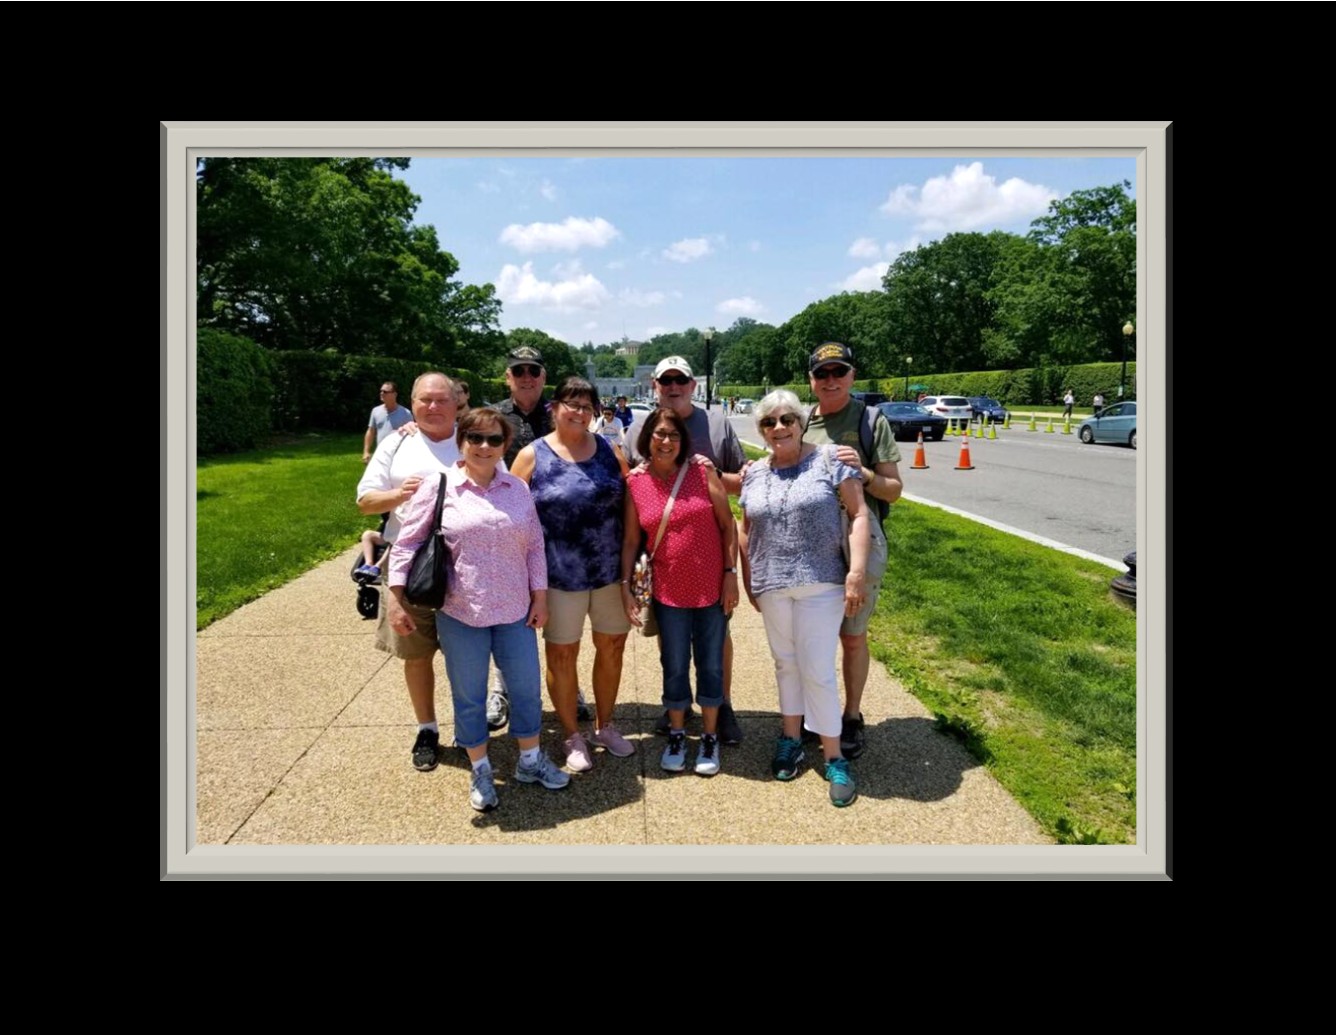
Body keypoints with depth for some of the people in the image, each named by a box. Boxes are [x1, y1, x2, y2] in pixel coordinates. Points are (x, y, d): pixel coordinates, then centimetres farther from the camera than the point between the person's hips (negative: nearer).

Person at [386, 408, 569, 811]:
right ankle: (480, 772, 27)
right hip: (459, 612, -3)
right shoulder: (439, 487, -5)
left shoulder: (518, 489, 5)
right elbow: (406, 544, -3)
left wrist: (540, 596, 6)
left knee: (526, 686, 11)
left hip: (515, 610, 3)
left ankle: (531, 761, 32)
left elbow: (535, 546, 9)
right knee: (468, 694, 9)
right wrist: (396, 599, -8)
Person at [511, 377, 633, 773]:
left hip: (611, 570, 3)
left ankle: (605, 725, 34)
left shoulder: (609, 450, 5)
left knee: (612, 647, 13)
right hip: (560, 576, -3)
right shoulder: (532, 455, -4)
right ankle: (573, 736, 26)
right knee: (562, 654, 7)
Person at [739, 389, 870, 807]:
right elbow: (746, 530, 16)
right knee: (786, 663, 16)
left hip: (821, 584, -4)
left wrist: (857, 572, -14)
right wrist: (748, 581, 14)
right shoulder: (754, 474, 8)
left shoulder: (828, 459, -5)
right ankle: (791, 737, 33)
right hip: (772, 587, 4)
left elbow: (859, 513, -7)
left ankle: (833, 756, 12)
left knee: (817, 669, -3)